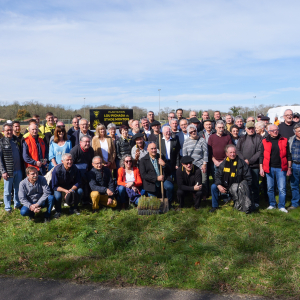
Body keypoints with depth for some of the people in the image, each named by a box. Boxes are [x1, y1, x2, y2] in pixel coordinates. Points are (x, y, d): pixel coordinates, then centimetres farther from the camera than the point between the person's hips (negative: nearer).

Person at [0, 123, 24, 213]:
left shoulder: (17, 140, 8)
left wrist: (22, 168, 8)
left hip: (18, 170, 4)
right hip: (8, 171, -4)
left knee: (18, 189, 15)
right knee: (7, 190, 7)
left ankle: (17, 204, 30)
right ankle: (7, 207, 20)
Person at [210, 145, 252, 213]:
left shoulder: (242, 163, -4)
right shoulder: (223, 163, 5)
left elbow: (248, 178, -1)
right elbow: (218, 175, 6)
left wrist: (245, 188, -14)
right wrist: (219, 185, -12)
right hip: (225, 187, 3)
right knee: (213, 187, -15)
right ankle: (215, 206, 0)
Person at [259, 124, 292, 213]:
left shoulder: (284, 141, 5)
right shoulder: (265, 142, 5)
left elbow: (288, 155, 7)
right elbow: (261, 156, 6)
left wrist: (289, 168, 3)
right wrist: (261, 168, 0)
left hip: (280, 168, -1)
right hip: (269, 168, 1)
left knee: (282, 189, -1)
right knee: (270, 188, 8)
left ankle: (282, 206, 10)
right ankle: (272, 204, 22)